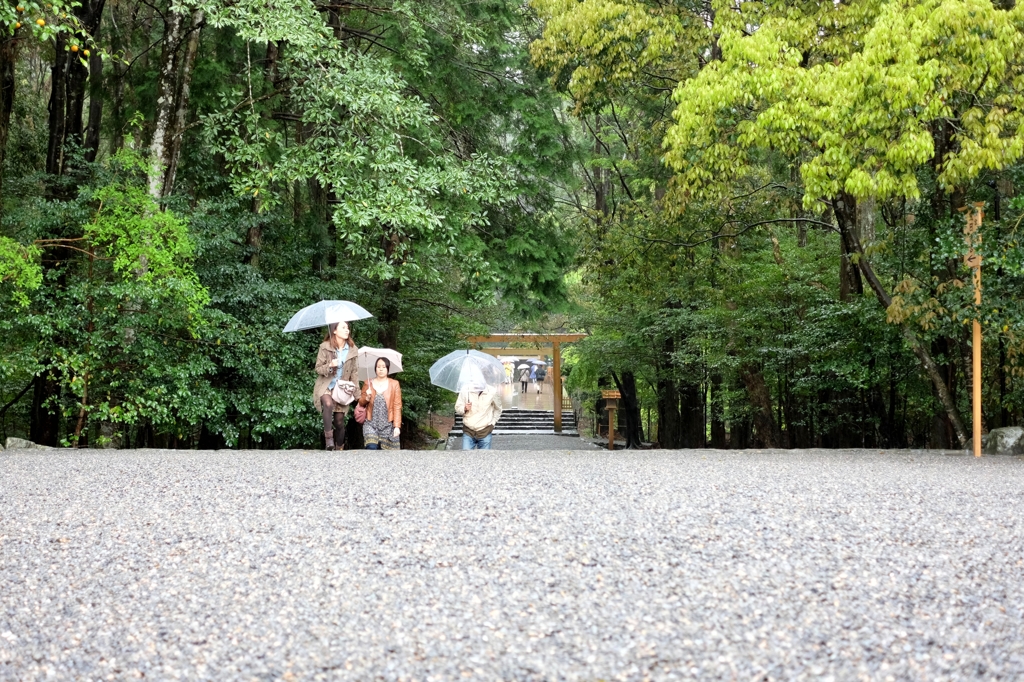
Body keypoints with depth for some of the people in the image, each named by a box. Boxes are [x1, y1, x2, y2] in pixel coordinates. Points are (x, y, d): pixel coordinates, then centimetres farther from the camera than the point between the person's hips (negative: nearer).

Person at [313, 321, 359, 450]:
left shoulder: (352, 350, 2)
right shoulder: (325, 347, -7)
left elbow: (353, 373, 9)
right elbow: (318, 368, -3)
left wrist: (355, 390, 4)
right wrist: (330, 366, -22)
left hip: (342, 388, 3)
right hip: (326, 386, -3)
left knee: (339, 421, 2)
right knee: (328, 403, -35)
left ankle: (340, 448, 23)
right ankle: (328, 439, -29)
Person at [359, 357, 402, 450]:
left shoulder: (394, 384, 3)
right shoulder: (368, 384, 6)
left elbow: (397, 406, -1)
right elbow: (361, 403, 15)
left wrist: (397, 426, -9)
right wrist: (366, 398, -8)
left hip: (387, 425, 0)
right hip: (371, 424, 0)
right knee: (372, 447, -22)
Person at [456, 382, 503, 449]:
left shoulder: (492, 392, -9)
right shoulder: (465, 391, -10)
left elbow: (498, 409, 9)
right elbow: (457, 408, 3)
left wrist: (493, 423, 6)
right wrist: (464, 408, -18)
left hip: (485, 431, 0)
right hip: (468, 430, 0)